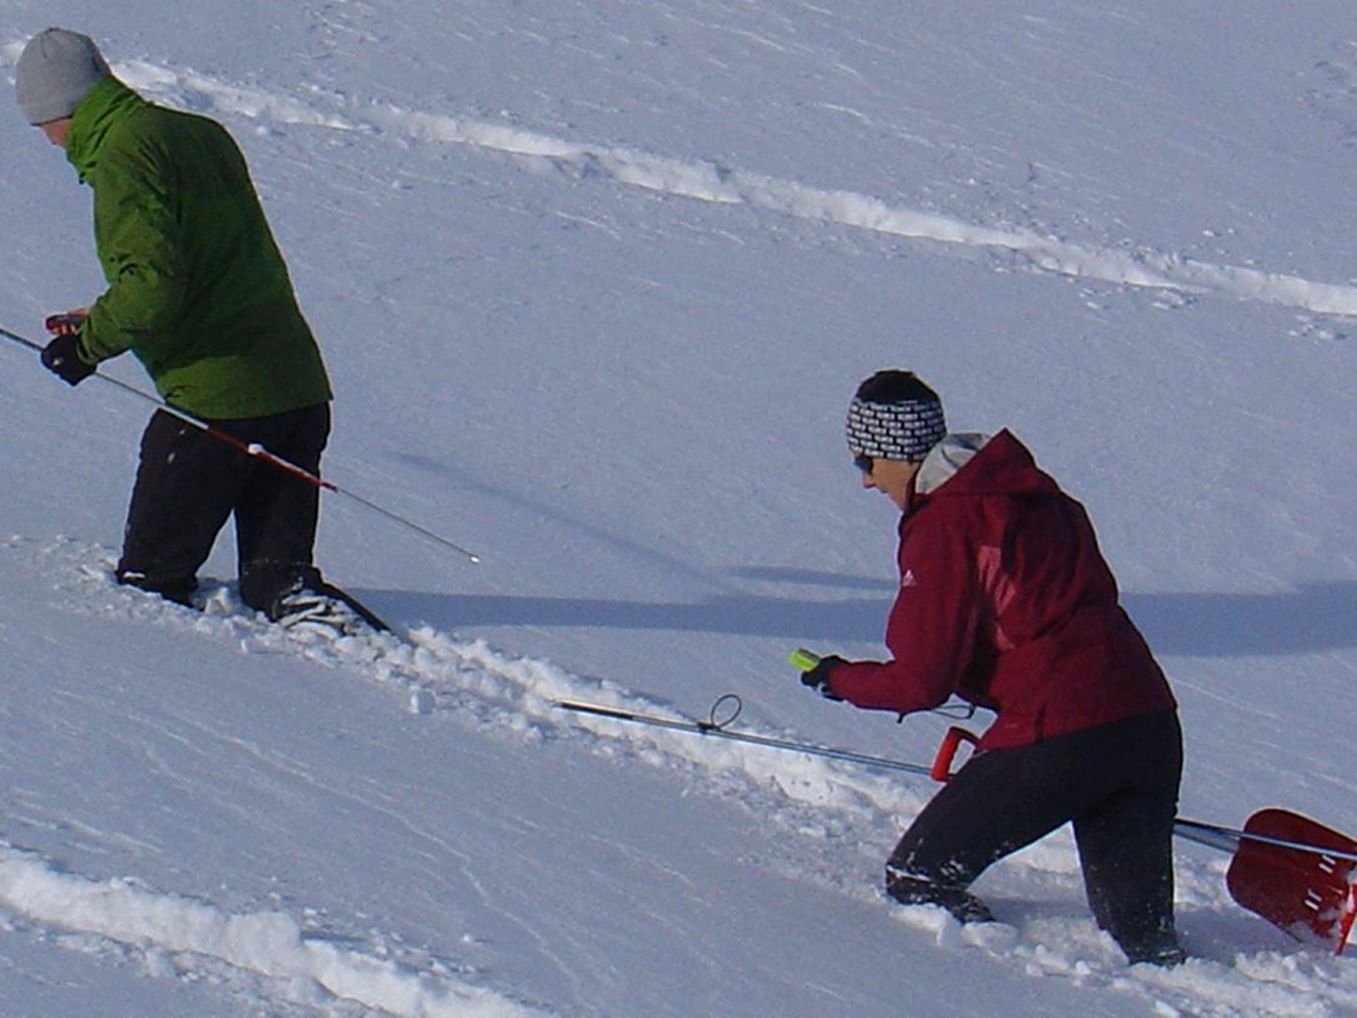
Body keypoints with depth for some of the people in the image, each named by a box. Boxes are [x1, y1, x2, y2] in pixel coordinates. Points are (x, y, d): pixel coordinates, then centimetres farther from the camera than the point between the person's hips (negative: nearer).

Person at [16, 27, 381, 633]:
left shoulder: (123, 155, -10)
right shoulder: (200, 133, 16)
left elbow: (152, 284, -20)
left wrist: (89, 344, -5)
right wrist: (103, 317, 25)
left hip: (214, 398, -8)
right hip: (302, 386, 8)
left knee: (150, 576, 2)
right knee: (275, 572, 12)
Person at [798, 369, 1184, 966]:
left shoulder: (942, 525, -7)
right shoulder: (1034, 495, 18)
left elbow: (921, 681, -7)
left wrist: (839, 680, 12)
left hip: (1058, 739, -8)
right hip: (1152, 726, 8)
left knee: (917, 881, 7)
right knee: (1140, 933, 14)